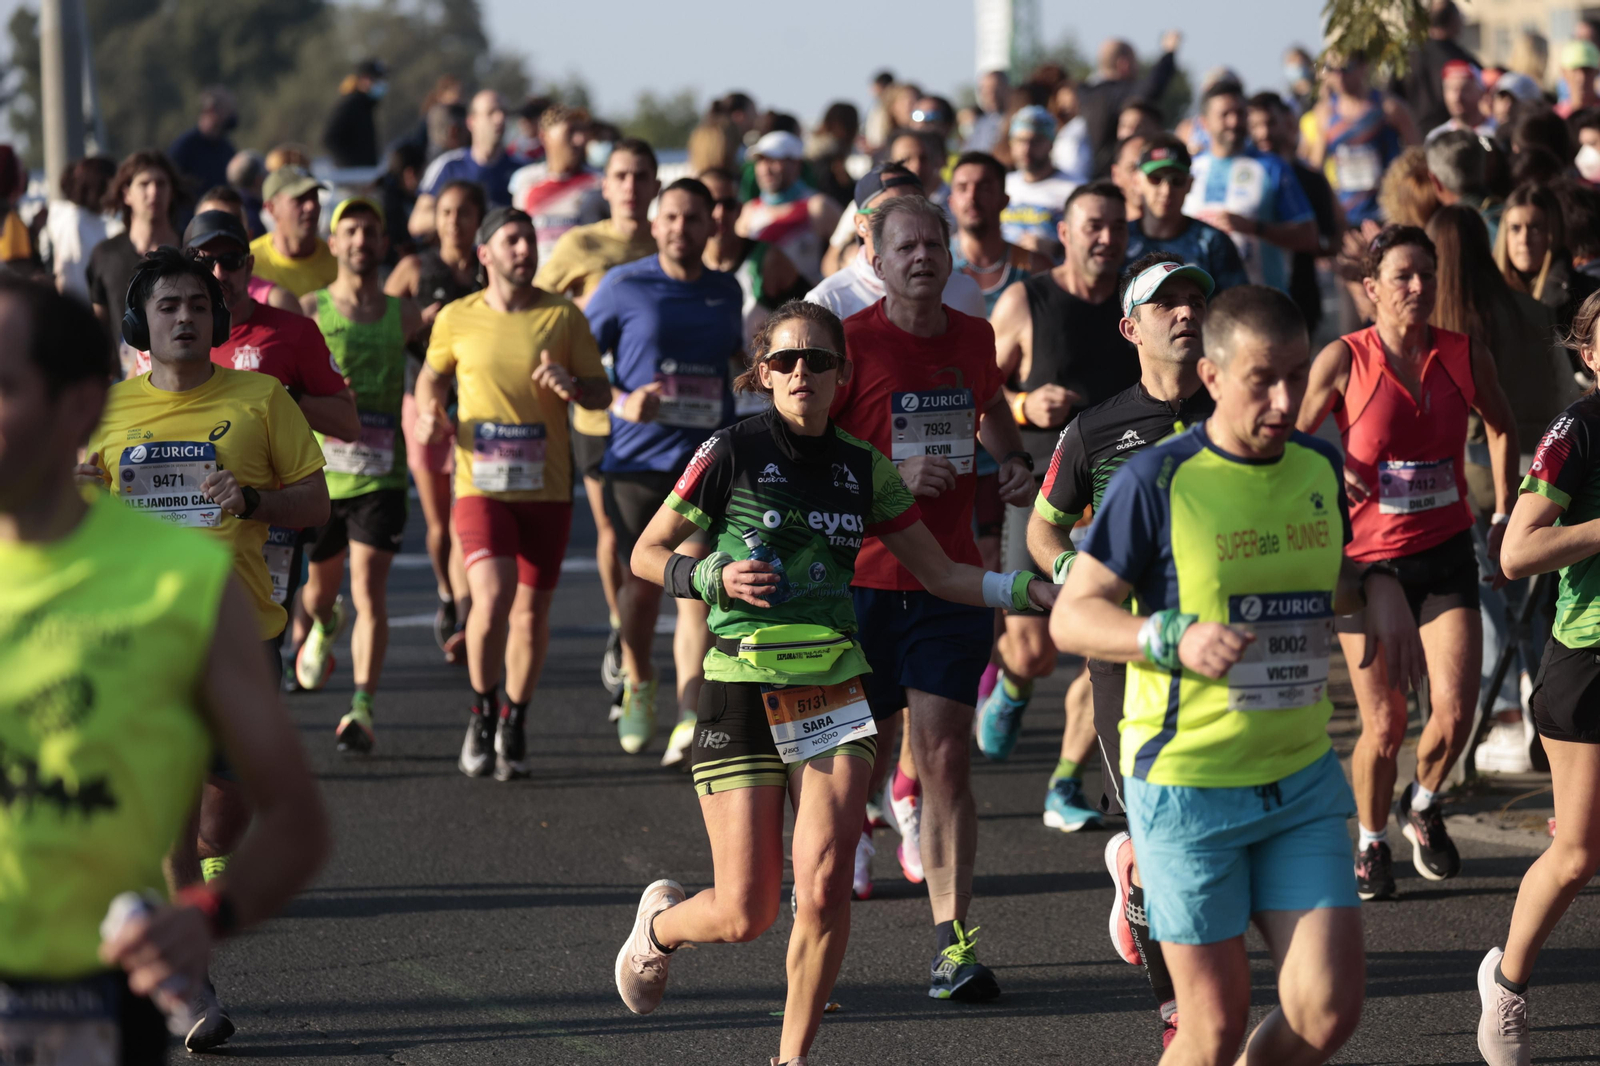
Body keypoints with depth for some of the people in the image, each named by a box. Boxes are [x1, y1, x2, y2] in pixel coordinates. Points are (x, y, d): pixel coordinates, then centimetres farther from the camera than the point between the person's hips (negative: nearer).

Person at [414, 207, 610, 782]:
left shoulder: (563, 316, 1)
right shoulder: (457, 319, 1)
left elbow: (601, 393, 5)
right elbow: (432, 373, 20)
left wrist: (572, 386, -16)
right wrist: (429, 412, 0)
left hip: (547, 486, 2)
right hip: (480, 482, -1)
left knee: (532, 610, 7)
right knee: (492, 595, -19)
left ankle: (514, 727, 26)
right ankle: (483, 714, 3)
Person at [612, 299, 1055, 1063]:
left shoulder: (864, 469, 5)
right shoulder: (731, 455, -5)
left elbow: (939, 573, 12)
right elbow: (646, 555, 3)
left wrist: (1027, 589, -4)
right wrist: (715, 578, -15)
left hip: (834, 695, 2)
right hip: (742, 694, -2)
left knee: (823, 891, -14)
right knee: (745, 914, -4)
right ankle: (660, 922, 32)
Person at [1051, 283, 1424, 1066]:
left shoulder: (1321, 468, 5)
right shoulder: (1156, 481, -12)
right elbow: (1071, 618, -9)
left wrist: (1377, 588, 2)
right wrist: (1174, 639, -26)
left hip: (1303, 779, 5)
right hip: (1187, 785, -5)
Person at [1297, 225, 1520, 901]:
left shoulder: (1465, 358, -1)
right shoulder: (1344, 360, -9)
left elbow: (1500, 428, 18)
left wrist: (1503, 516, 14)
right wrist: (1331, 471, -18)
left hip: (1445, 554, 2)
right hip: (1368, 559, -2)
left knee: (1454, 715, -11)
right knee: (1384, 725, -1)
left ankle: (1423, 805, 22)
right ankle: (1371, 843, 26)